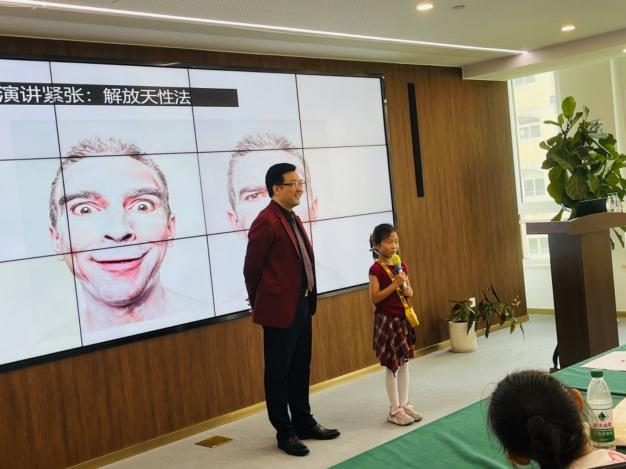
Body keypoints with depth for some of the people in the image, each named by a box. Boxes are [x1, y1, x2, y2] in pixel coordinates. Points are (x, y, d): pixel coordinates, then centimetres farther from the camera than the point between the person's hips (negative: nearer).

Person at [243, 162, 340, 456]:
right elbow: (251, 269, -10)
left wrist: (309, 300, 16)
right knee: (278, 373, 5)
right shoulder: (266, 222, -15)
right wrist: (261, 305, 2)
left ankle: (304, 423, 30)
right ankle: (285, 433, 16)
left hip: (301, 305, 9)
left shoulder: (293, 218, 13)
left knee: (300, 369, 18)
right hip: (280, 310, -9)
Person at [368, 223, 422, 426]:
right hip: (386, 320, -7)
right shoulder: (376, 269, -13)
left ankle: (404, 404, 22)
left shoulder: (401, 266, 7)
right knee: (392, 365, 1)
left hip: (403, 318, 7)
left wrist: (408, 291, -8)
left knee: (404, 363, 12)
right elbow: (375, 298, -18)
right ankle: (394, 409, 10)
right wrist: (395, 284, -23)